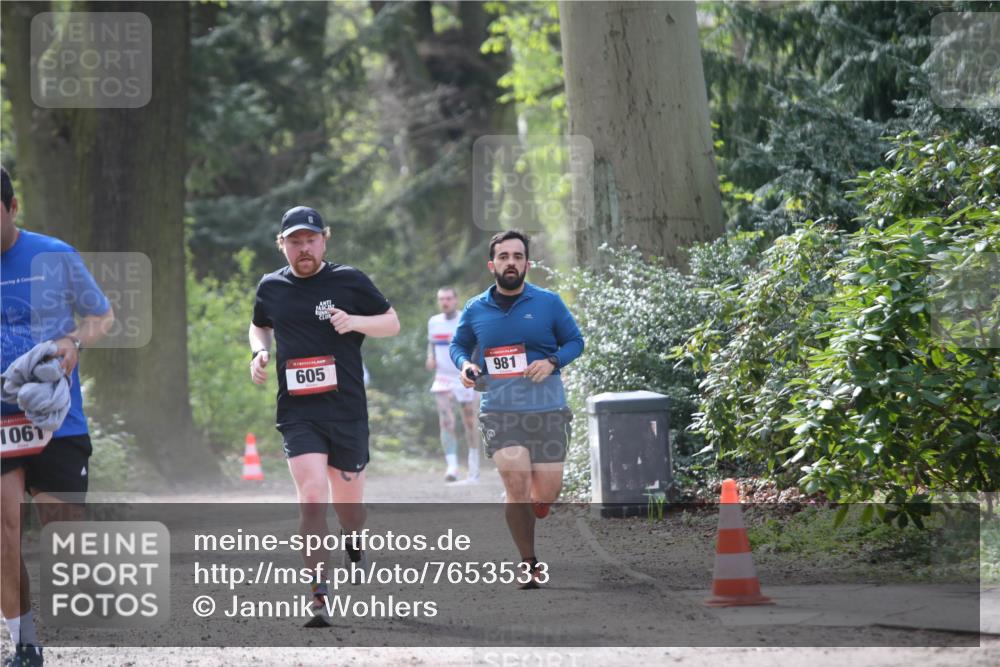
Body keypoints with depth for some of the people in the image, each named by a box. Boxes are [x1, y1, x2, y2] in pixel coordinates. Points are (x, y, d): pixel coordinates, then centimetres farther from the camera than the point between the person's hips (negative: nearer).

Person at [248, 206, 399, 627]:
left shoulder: (349, 282, 0)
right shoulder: (271, 288, 8)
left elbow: (393, 323, 6)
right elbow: (260, 325, 28)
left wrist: (356, 322, -12)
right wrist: (259, 351, 7)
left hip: (347, 410, 0)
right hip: (297, 413, 0)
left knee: (348, 504, 10)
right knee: (311, 497, -17)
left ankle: (353, 544, 48)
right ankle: (318, 598, -14)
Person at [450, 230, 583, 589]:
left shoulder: (548, 303, 1)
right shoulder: (475, 309, 5)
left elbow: (575, 341, 9)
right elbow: (458, 344, 20)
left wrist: (552, 362, -11)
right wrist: (465, 365, -2)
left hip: (548, 410, 0)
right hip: (500, 411, 0)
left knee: (547, 493, 0)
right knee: (517, 484, -15)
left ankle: (525, 521, 37)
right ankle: (529, 565, -2)